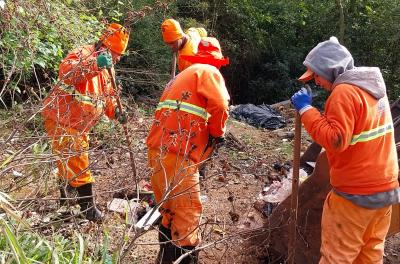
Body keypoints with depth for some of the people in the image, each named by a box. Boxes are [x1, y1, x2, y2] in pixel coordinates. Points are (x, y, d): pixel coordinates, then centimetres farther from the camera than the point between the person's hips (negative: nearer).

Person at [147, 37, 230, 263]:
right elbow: (219, 107, -13)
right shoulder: (209, 72, 3)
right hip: (177, 156, -9)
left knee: (170, 212, 20)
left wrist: (205, 133, 20)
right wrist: (217, 133, 4)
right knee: (188, 215, -1)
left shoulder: (182, 75, 27)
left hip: (158, 150, 9)